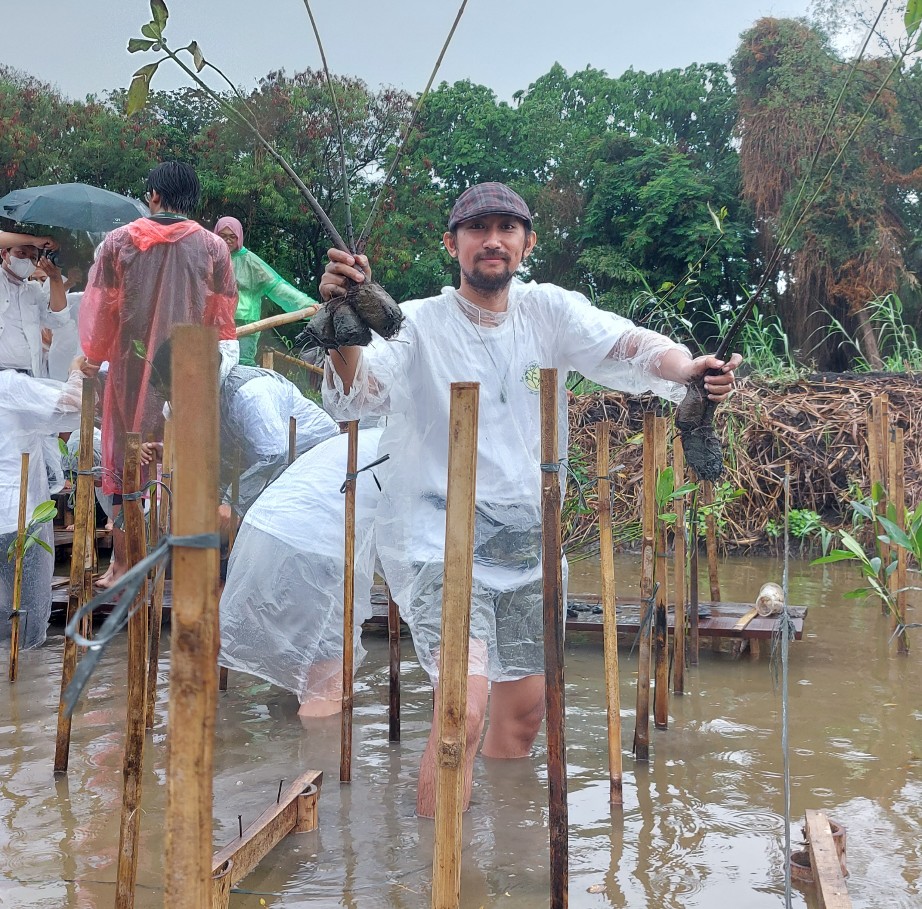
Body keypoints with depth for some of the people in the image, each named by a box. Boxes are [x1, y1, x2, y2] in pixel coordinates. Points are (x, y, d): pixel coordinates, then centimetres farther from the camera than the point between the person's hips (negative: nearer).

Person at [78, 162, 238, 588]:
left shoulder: (119, 241, -2)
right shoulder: (213, 247, -2)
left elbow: (99, 306, 4)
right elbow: (224, 315, 4)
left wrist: (94, 357, 19)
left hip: (132, 366, 0)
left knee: (126, 461, 10)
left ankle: (121, 565, 13)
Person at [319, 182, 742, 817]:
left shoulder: (549, 311, 3)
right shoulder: (419, 324, -8)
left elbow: (631, 346, -10)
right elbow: (356, 395, -24)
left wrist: (687, 367, -31)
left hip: (527, 543, 5)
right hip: (440, 542, -5)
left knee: (523, 711, 16)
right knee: (465, 706, -23)